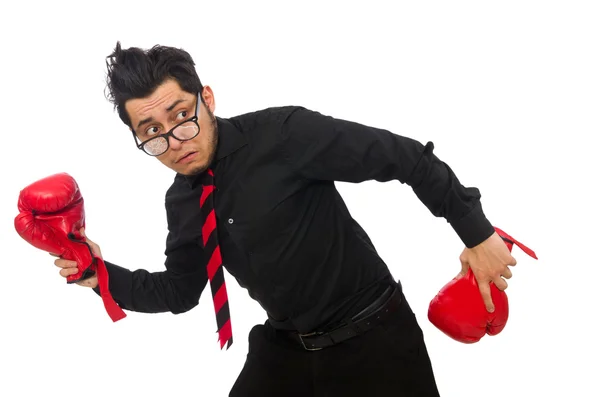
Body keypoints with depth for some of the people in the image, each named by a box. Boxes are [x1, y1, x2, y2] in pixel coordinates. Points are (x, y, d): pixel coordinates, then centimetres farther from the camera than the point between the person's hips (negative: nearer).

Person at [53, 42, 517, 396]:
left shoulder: (282, 134, -23)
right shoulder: (181, 202, -1)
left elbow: (406, 157, -19)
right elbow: (180, 291, 11)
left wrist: (476, 231, -17)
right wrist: (104, 274, -5)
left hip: (371, 338, -5)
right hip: (284, 346, 6)